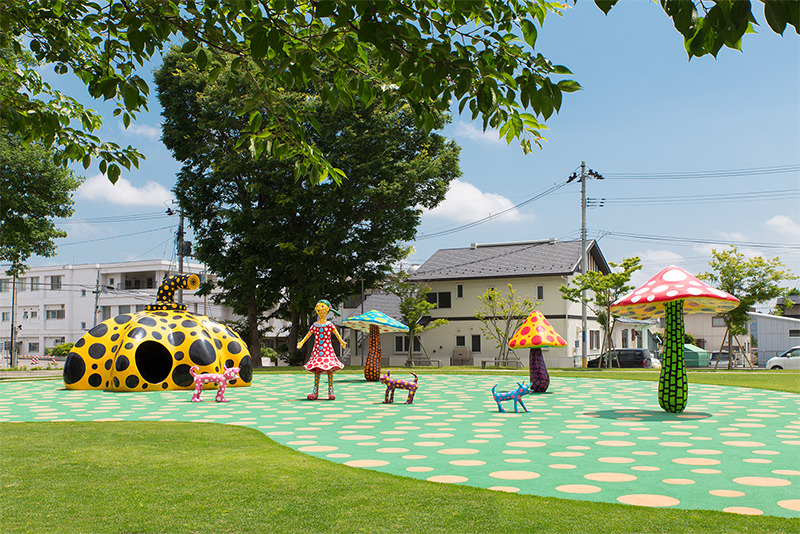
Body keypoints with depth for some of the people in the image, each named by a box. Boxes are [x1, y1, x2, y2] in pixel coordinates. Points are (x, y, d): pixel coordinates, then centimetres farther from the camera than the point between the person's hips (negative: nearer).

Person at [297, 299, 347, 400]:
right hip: (317, 350, 2)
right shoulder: (314, 326, 9)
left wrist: (342, 342, -21)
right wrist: (301, 343, 6)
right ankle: (315, 392, 5)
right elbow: (307, 336, 15)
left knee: (330, 369, -7)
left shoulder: (329, 325, 1)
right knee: (316, 370, 0)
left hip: (327, 350, -2)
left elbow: (337, 334, -7)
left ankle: (331, 392, -1)